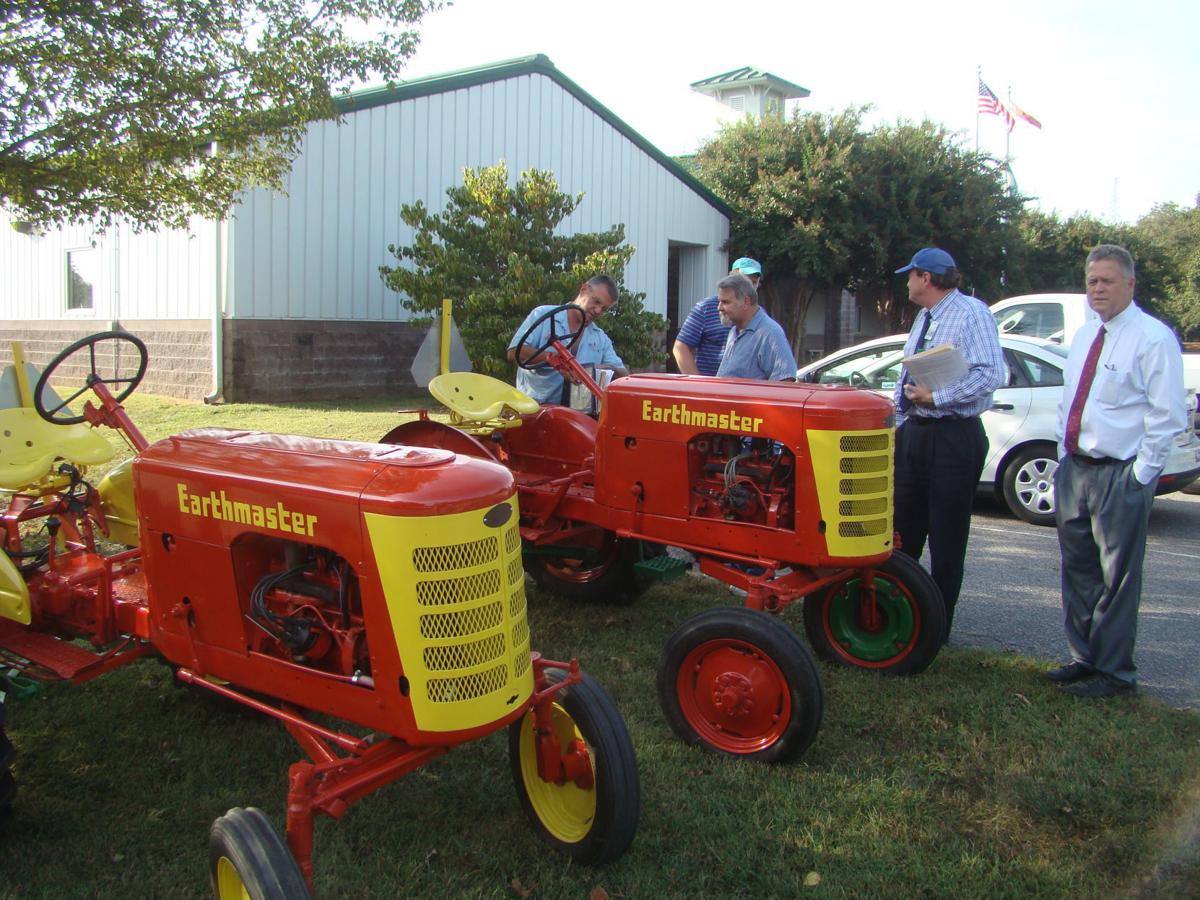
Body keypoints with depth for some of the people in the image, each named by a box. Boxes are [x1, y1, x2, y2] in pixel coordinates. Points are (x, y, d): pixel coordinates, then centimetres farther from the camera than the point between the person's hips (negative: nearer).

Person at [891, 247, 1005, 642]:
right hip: (914, 433, 9)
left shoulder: (971, 313, -11)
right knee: (903, 533, 14)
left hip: (953, 437, -8)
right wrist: (898, 423, 16)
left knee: (946, 539, 1)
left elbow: (991, 373, -22)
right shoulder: (923, 318, 16)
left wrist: (936, 396, -21)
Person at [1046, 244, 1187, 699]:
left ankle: (1113, 671, 13)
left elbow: (1167, 416, -12)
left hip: (1119, 475, -8)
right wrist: (1064, 456, 13)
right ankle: (1083, 658, 28)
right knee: (1077, 569, 14)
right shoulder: (1084, 334, 13)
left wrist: (1140, 475, -13)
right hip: (1074, 468, 8)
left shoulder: (1153, 338, -11)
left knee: (1117, 576, 1)